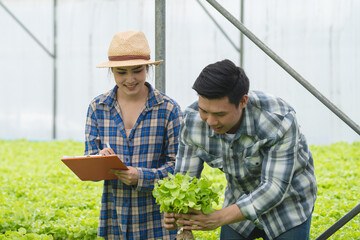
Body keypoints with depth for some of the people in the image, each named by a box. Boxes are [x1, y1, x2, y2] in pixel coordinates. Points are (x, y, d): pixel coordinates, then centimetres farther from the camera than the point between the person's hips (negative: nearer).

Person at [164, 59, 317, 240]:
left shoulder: (279, 120, -34)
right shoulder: (192, 121, -21)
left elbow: (275, 186, -34)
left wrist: (219, 218, -46)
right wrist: (175, 212, -37)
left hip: (288, 204, -4)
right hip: (242, 203, 4)